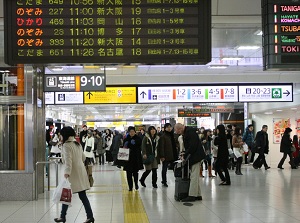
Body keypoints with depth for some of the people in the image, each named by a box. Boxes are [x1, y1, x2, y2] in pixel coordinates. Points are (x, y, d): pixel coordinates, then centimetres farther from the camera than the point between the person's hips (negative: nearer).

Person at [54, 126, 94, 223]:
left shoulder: (66, 145, -12)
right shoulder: (77, 144, 13)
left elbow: (68, 160, -24)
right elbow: (83, 157, 20)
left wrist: (67, 172, -31)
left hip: (72, 174, -8)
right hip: (81, 172, 8)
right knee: (83, 195, 7)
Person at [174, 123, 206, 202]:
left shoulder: (190, 131, -17)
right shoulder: (186, 132, 15)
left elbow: (192, 146, -23)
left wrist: (185, 155, -15)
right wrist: (185, 155, 6)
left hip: (195, 156, -11)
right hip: (193, 156, 11)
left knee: (194, 177, -9)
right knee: (195, 177, 13)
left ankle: (192, 195, -8)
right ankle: (198, 195, 18)